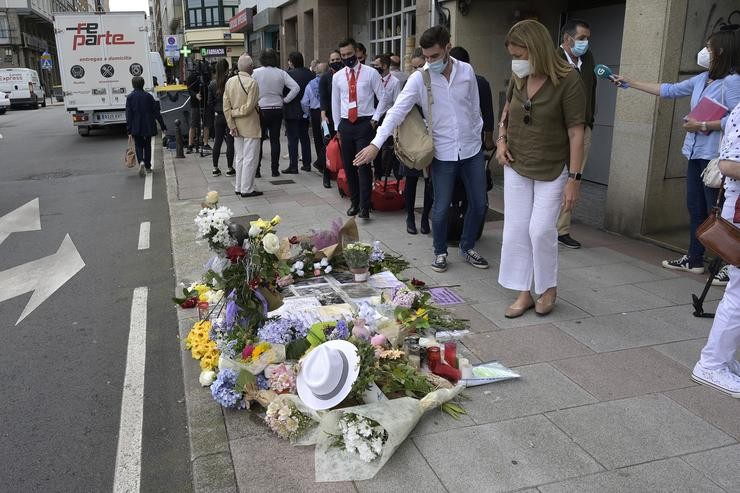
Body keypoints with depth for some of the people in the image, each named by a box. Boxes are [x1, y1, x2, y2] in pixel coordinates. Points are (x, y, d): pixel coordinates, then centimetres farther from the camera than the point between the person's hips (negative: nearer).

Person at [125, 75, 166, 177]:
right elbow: (156, 112, 0)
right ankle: (147, 167, 19)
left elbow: (128, 114, -6)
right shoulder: (148, 96, -1)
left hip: (136, 127, -1)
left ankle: (141, 162, -19)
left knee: (138, 145, 7)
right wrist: (162, 125, 5)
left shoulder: (130, 97, -4)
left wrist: (129, 129, -3)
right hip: (148, 126, 1)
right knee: (147, 145, 14)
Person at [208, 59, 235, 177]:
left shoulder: (212, 84, -1)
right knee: (230, 142, 3)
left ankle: (215, 168, 15)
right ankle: (230, 169, 7)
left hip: (218, 116, 4)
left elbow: (210, 103, 4)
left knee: (217, 141, 11)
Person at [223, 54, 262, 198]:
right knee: (250, 158, 0)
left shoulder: (230, 82, 4)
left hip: (236, 126, 7)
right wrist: (237, 112, -3)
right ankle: (247, 189, 3)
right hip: (250, 126, -7)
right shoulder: (252, 83, -15)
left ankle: (239, 187, 21)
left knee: (240, 158, 15)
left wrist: (231, 124, 1)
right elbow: (249, 107, -19)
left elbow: (226, 106, 2)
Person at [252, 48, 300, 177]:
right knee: (275, 140, 8)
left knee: (258, 141, 6)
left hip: (261, 110, -2)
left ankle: (256, 170, 6)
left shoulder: (256, 73, -7)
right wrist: (285, 100, 1)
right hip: (277, 110, 2)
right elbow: (296, 87, -6)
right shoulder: (281, 73, -1)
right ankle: (275, 170, 10)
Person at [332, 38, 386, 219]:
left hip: (364, 124, -4)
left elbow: (383, 98, 2)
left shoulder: (371, 73, -1)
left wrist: (375, 118, -6)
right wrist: (337, 127, 14)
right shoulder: (337, 77, 9)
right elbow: (335, 103, 16)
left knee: (364, 165, -10)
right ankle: (354, 202, 22)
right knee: (348, 166, 9)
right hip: (345, 124, 4)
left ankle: (364, 206, -6)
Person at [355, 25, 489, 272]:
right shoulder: (419, 79, -11)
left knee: (479, 204, 10)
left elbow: (475, 108, 8)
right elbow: (397, 111, -19)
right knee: (441, 208, 4)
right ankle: (440, 252, 26)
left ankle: (467, 248, 30)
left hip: (471, 149, 3)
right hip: (443, 153, -3)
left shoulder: (466, 71, -3)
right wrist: (376, 143, -29)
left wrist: (476, 136, 10)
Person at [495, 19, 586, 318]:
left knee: (541, 229, -8)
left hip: (552, 170, -5)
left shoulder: (567, 80, -16)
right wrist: (501, 139, 4)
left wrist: (574, 178, -18)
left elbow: (576, 132, -16)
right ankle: (524, 293, 16)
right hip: (516, 166, 5)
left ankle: (549, 287, 19)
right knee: (515, 230, 4)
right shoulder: (518, 79, 1)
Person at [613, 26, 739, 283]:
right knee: (695, 207, 13)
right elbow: (669, 90, 19)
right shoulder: (701, 79, 11)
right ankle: (694, 259, 24)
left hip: (715, 156, -8)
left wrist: (702, 125, -15)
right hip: (696, 153, 8)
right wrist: (630, 82, 20)